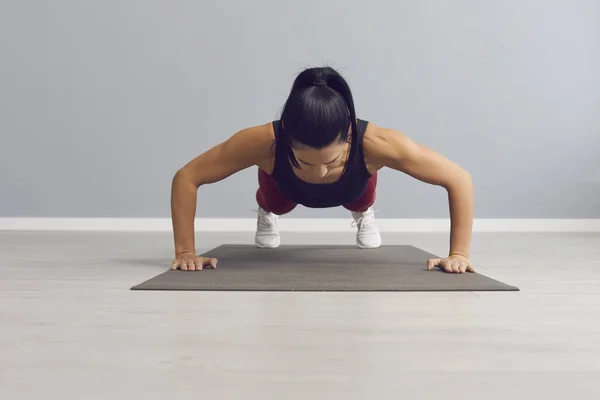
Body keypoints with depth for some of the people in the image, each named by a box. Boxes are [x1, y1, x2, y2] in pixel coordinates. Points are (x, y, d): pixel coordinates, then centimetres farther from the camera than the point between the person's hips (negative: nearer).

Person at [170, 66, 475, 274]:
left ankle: (364, 214, 57)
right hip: (287, 186, 1)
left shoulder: (375, 144, -48)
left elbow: (460, 180, -37)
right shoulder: (264, 142, -47)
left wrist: (459, 253, -38)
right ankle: (266, 215, 60)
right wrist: (185, 251, -36)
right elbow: (185, 178, -34)